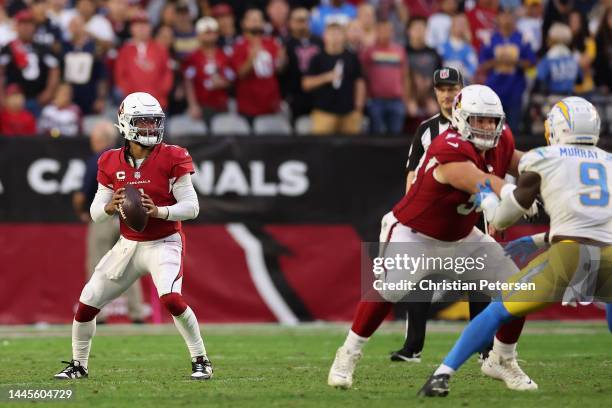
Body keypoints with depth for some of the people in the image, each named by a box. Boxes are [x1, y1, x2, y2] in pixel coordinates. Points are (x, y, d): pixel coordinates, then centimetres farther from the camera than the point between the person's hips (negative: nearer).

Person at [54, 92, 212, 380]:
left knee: (171, 298, -28)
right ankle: (78, 365, 22)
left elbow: (191, 206, -12)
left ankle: (201, 361, -11)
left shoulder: (172, 159, -11)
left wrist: (158, 211, -27)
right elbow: (96, 212, 3)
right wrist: (110, 207, -20)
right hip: (128, 246, 4)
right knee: (87, 303, 1)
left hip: (164, 244, -4)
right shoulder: (111, 164, -1)